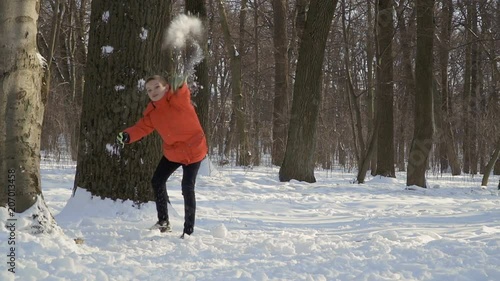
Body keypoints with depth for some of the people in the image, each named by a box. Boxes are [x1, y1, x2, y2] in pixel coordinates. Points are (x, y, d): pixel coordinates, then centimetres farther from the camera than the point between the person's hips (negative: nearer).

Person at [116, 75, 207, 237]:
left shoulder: (178, 100, -23)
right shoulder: (152, 112, -4)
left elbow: (181, 92, -44)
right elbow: (142, 127, -10)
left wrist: (179, 83, -69)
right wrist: (127, 136, -31)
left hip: (193, 150, -7)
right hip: (172, 152, 7)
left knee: (187, 187, -12)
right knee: (157, 181, 11)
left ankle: (189, 230, -2)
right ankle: (163, 222, 27)